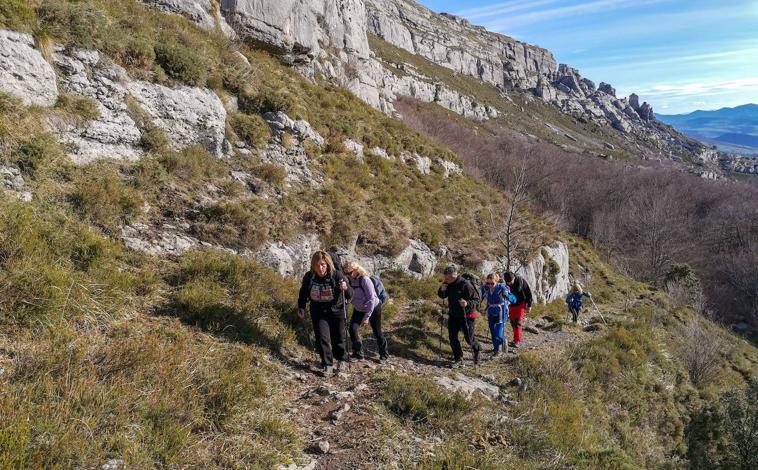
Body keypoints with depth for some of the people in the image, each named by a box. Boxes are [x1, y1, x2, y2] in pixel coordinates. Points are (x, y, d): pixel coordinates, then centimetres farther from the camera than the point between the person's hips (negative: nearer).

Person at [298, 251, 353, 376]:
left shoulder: (336, 275, -20)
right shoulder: (309, 277, -11)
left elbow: (350, 295, -21)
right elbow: (303, 293, 8)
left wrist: (346, 288, -42)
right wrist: (301, 307, -2)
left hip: (336, 311, -2)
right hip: (318, 313, 2)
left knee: (338, 339, 11)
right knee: (322, 339, -9)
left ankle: (341, 360, 37)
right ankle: (328, 365, 6)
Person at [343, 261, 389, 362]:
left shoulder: (364, 279, -26)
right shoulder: (350, 281, -7)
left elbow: (371, 299, -25)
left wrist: (366, 317, -24)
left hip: (373, 308, -5)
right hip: (359, 309, 6)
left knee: (377, 332, 7)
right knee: (353, 329, -12)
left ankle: (383, 353, 28)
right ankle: (358, 353, 3)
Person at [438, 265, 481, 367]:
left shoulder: (465, 285, -23)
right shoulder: (449, 285, -2)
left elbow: (476, 300, -20)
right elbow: (442, 295, 9)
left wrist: (467, 303, -41)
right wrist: (442, 289, -14)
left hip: (466, 316, -6)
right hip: (453, 315, 6)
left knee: (469, 338, 5)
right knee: (452, 337, 3)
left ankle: (476, 350, 37)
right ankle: (458, 359, 14)